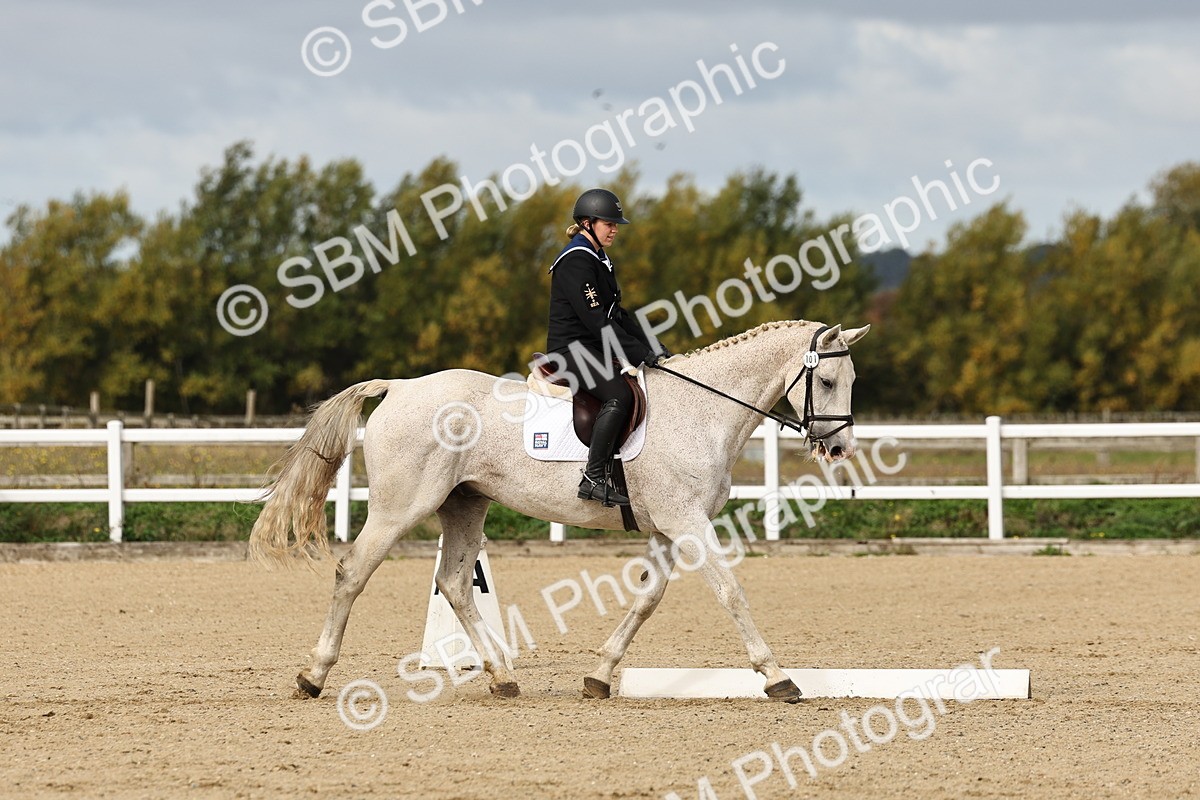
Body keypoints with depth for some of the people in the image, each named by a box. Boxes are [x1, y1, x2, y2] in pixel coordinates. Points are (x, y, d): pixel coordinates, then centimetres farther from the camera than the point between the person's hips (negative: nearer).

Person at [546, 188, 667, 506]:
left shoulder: (598, 259, 19)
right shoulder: (576, 262, -14)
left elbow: (616, 314, 21)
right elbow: (595, 320, -21)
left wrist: (652, 348, 9)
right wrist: (639, 354, -22)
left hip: (592, 350, 11)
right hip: (572, 347, -11)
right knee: (619, 395, -30)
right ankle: (593, 478, -32)